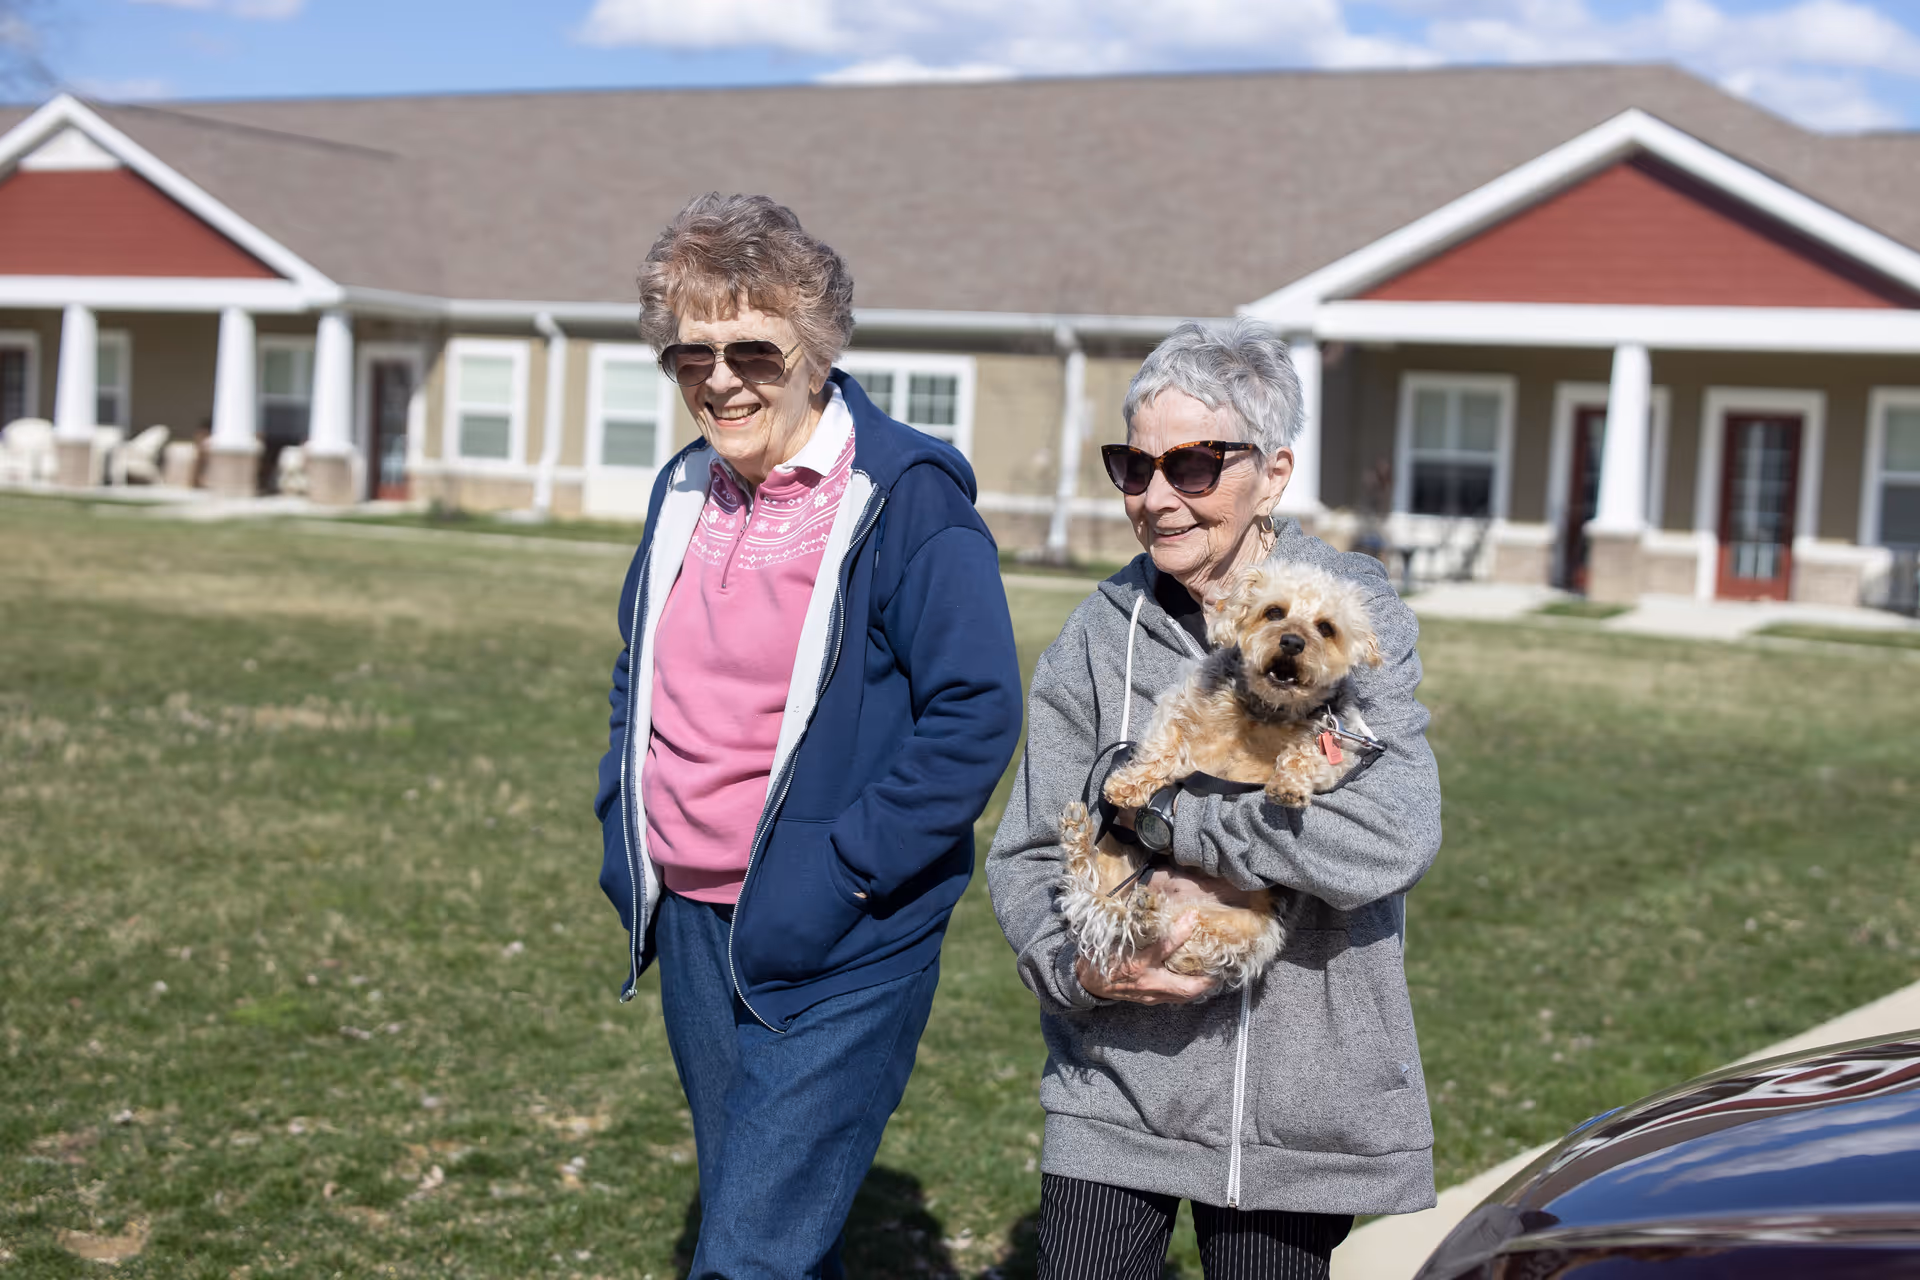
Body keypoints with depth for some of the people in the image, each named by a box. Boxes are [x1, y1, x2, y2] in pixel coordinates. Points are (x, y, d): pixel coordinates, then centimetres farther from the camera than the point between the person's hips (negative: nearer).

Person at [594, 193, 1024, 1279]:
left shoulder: (908, 497, -13)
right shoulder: (685, 493, 10)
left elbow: (975, 716, -16)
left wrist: (840, 872, -19)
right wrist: (625, 829, 10)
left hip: (838, 950, -7)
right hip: (692, 932, 7)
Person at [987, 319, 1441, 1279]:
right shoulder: (1102, 637, 1)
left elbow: (1388, 842, -21)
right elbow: (1026, 854, 5)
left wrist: (1153, 804, -18)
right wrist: (1074, 968, -16)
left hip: (1299, 1099, -1)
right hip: (1116, 1093, 2)